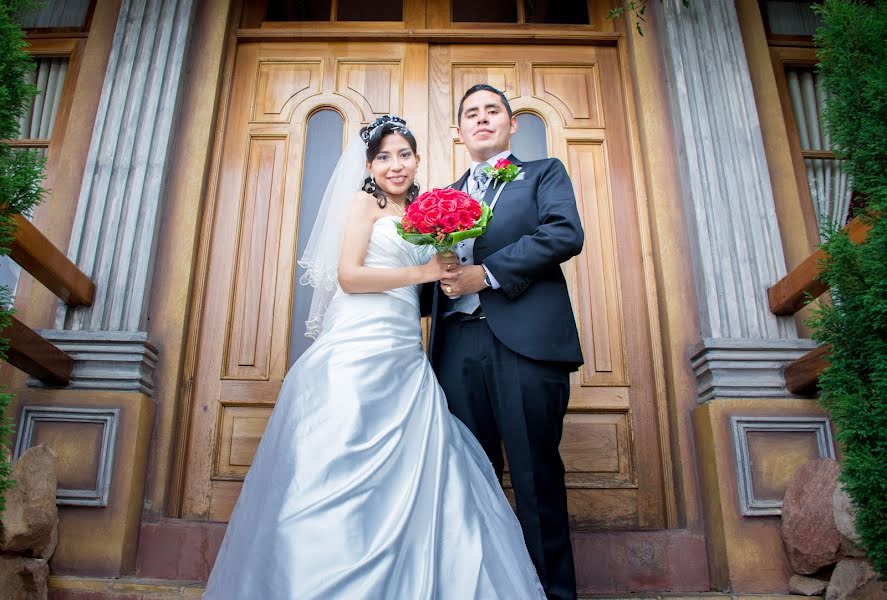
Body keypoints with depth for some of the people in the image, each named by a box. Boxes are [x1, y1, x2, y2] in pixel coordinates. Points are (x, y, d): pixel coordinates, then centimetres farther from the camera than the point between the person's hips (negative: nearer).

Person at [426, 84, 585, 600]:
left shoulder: (544, 173, 15)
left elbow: (567, 233, -5)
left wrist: (488, 274, -12)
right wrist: (437, 278, 2)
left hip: (525, 340, -4)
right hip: (457, 345, 4)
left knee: (536, 475, -2)